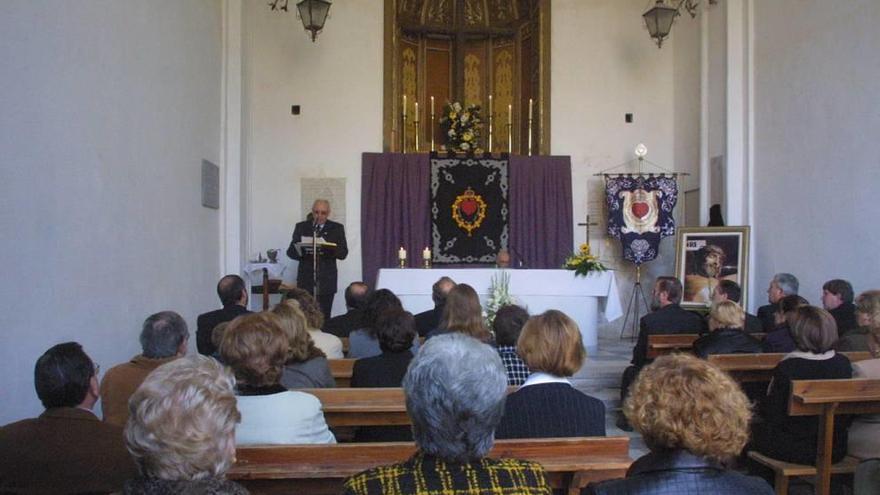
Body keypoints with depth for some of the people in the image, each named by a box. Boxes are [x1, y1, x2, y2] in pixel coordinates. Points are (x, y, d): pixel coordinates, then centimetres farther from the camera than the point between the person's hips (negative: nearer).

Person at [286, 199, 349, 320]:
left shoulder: (337, 228, 8)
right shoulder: (301, 227, 11)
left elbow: (343, 253, 1)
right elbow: (291, 252, 8)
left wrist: (326, 249, -18)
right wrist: (302, 252, -15)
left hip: (326, 281, -1)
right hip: (305, 280, 1)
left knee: (324, 318, -2)